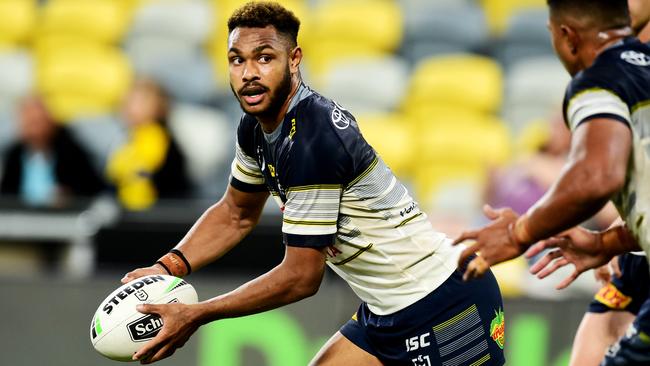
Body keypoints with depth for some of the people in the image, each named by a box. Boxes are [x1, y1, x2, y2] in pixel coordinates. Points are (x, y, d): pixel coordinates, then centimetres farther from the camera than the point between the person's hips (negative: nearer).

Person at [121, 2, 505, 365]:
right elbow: (236, 214, 20)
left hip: (444, 309, -9)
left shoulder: (313, 142, -26)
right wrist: (169, 267, 3)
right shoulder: (257, 127, 2)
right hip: (388, 314, 10)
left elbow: (301, 277, -23)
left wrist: (196, 315, -18)